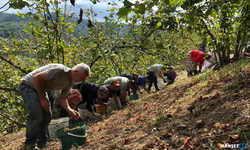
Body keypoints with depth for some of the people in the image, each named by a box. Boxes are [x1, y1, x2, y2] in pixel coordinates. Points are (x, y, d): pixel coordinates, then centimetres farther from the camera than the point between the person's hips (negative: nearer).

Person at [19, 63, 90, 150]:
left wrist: (69, 110, -19)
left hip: (39, 89, 9)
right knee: (36, 114, -21)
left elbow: (62, 98, 0)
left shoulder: (70, 82, -4)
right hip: (28, 85, -9)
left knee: (47, 115, 7)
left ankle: (41, 143, 20)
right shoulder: (59, 70, -32)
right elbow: (36, 77, -28)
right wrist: (42, 98, -23)